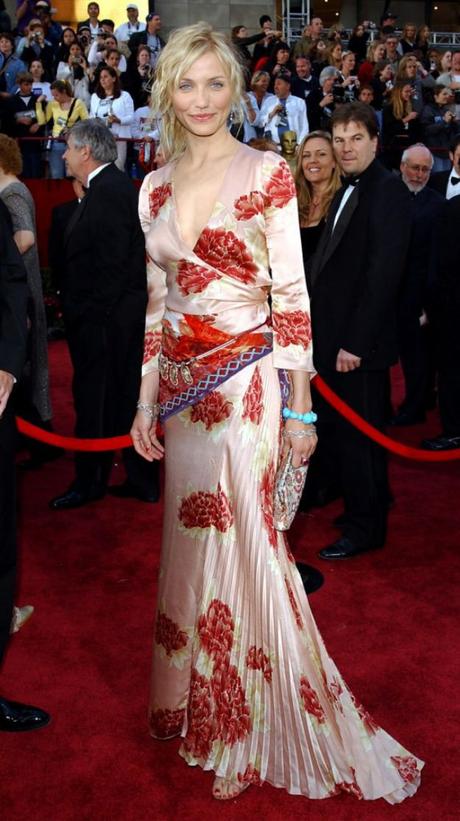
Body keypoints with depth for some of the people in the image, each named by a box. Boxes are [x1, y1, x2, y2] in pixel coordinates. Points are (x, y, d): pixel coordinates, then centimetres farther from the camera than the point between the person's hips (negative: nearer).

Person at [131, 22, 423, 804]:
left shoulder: (267, 174, -6)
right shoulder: (155, 187, 9)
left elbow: (291, 295, -8)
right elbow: (157, 301, 13)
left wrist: (300, 409, -11)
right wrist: (146, 401, 11)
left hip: (245, 386, -5)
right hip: (181, 387, 5)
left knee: (243, 550, 1)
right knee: (196, 546, 13)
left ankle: (251, 734, 20)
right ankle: (204, 710, 33)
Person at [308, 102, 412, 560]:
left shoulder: (388, 192, -12)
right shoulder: (346, 194, 16)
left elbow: (384, 273, -20)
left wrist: (355, 343, -21)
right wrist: (322, 334, 9)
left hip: (360, 344, -9)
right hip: (333, 339, 9)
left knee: (360, 433, 1)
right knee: (340, 430, 15)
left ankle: (365, 529, 15)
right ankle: (358, 507, 30)